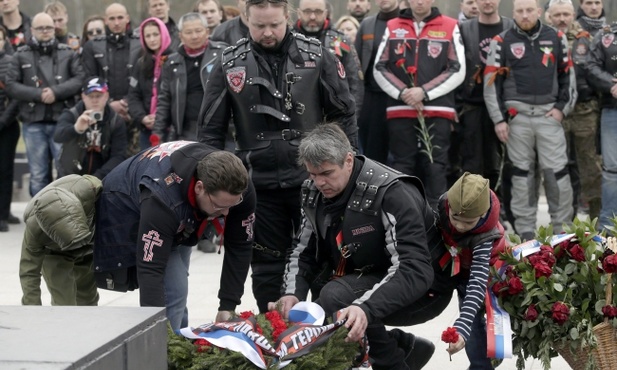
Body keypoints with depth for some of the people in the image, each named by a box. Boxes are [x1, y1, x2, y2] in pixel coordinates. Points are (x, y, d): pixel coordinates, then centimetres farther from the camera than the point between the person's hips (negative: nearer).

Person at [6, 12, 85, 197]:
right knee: (38, 175, 6)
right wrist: (38, 95, -14)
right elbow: (11, 86, -2)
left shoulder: (68, 53, 9)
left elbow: (80, 79, -1)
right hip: (33, 123, 0)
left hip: (62, 121, 0)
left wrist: (56, 91, -14)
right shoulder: (21, 56, 7)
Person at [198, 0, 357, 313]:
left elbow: (343, 114, 3)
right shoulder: (230, 64, -1)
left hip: (312, 179, -1)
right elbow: (210, 129, 4)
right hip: (259, 183, 1)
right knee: (266, 266, 8)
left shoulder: (316, 56, -3)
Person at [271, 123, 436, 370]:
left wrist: (366, 308, -49)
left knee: (335, 297, -31)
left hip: (419, 290, -8)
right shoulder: (315, 193, -3)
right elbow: (304, 252, 6)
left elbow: (415, 271, -34)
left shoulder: (392, 194, -26)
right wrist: (292, 294, -16)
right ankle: (405, 348, 10)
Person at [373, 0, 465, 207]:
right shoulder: (392, 27, 11)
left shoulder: (450, 27, 5)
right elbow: (379, 68, 8)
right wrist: (401, 92, -8)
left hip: (437, 111, -2)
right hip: (400, 110, 2)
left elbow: (458, 70, -1)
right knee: (402, 166, 4)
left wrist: (425, 92, -10)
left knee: (435, 167, -3)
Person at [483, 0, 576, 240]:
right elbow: (491, 82, 3)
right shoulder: (502, 42, 3)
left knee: (557, 172, -3)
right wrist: (498, 119, -2)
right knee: (521, 173, 5)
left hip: (549, 114, 1)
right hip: (517, 116, -1)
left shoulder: (556, 38, 8)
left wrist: (562, 108, 3)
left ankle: (563, 230, 6)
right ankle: (525, 232, 12)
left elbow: (567, 75, 14)